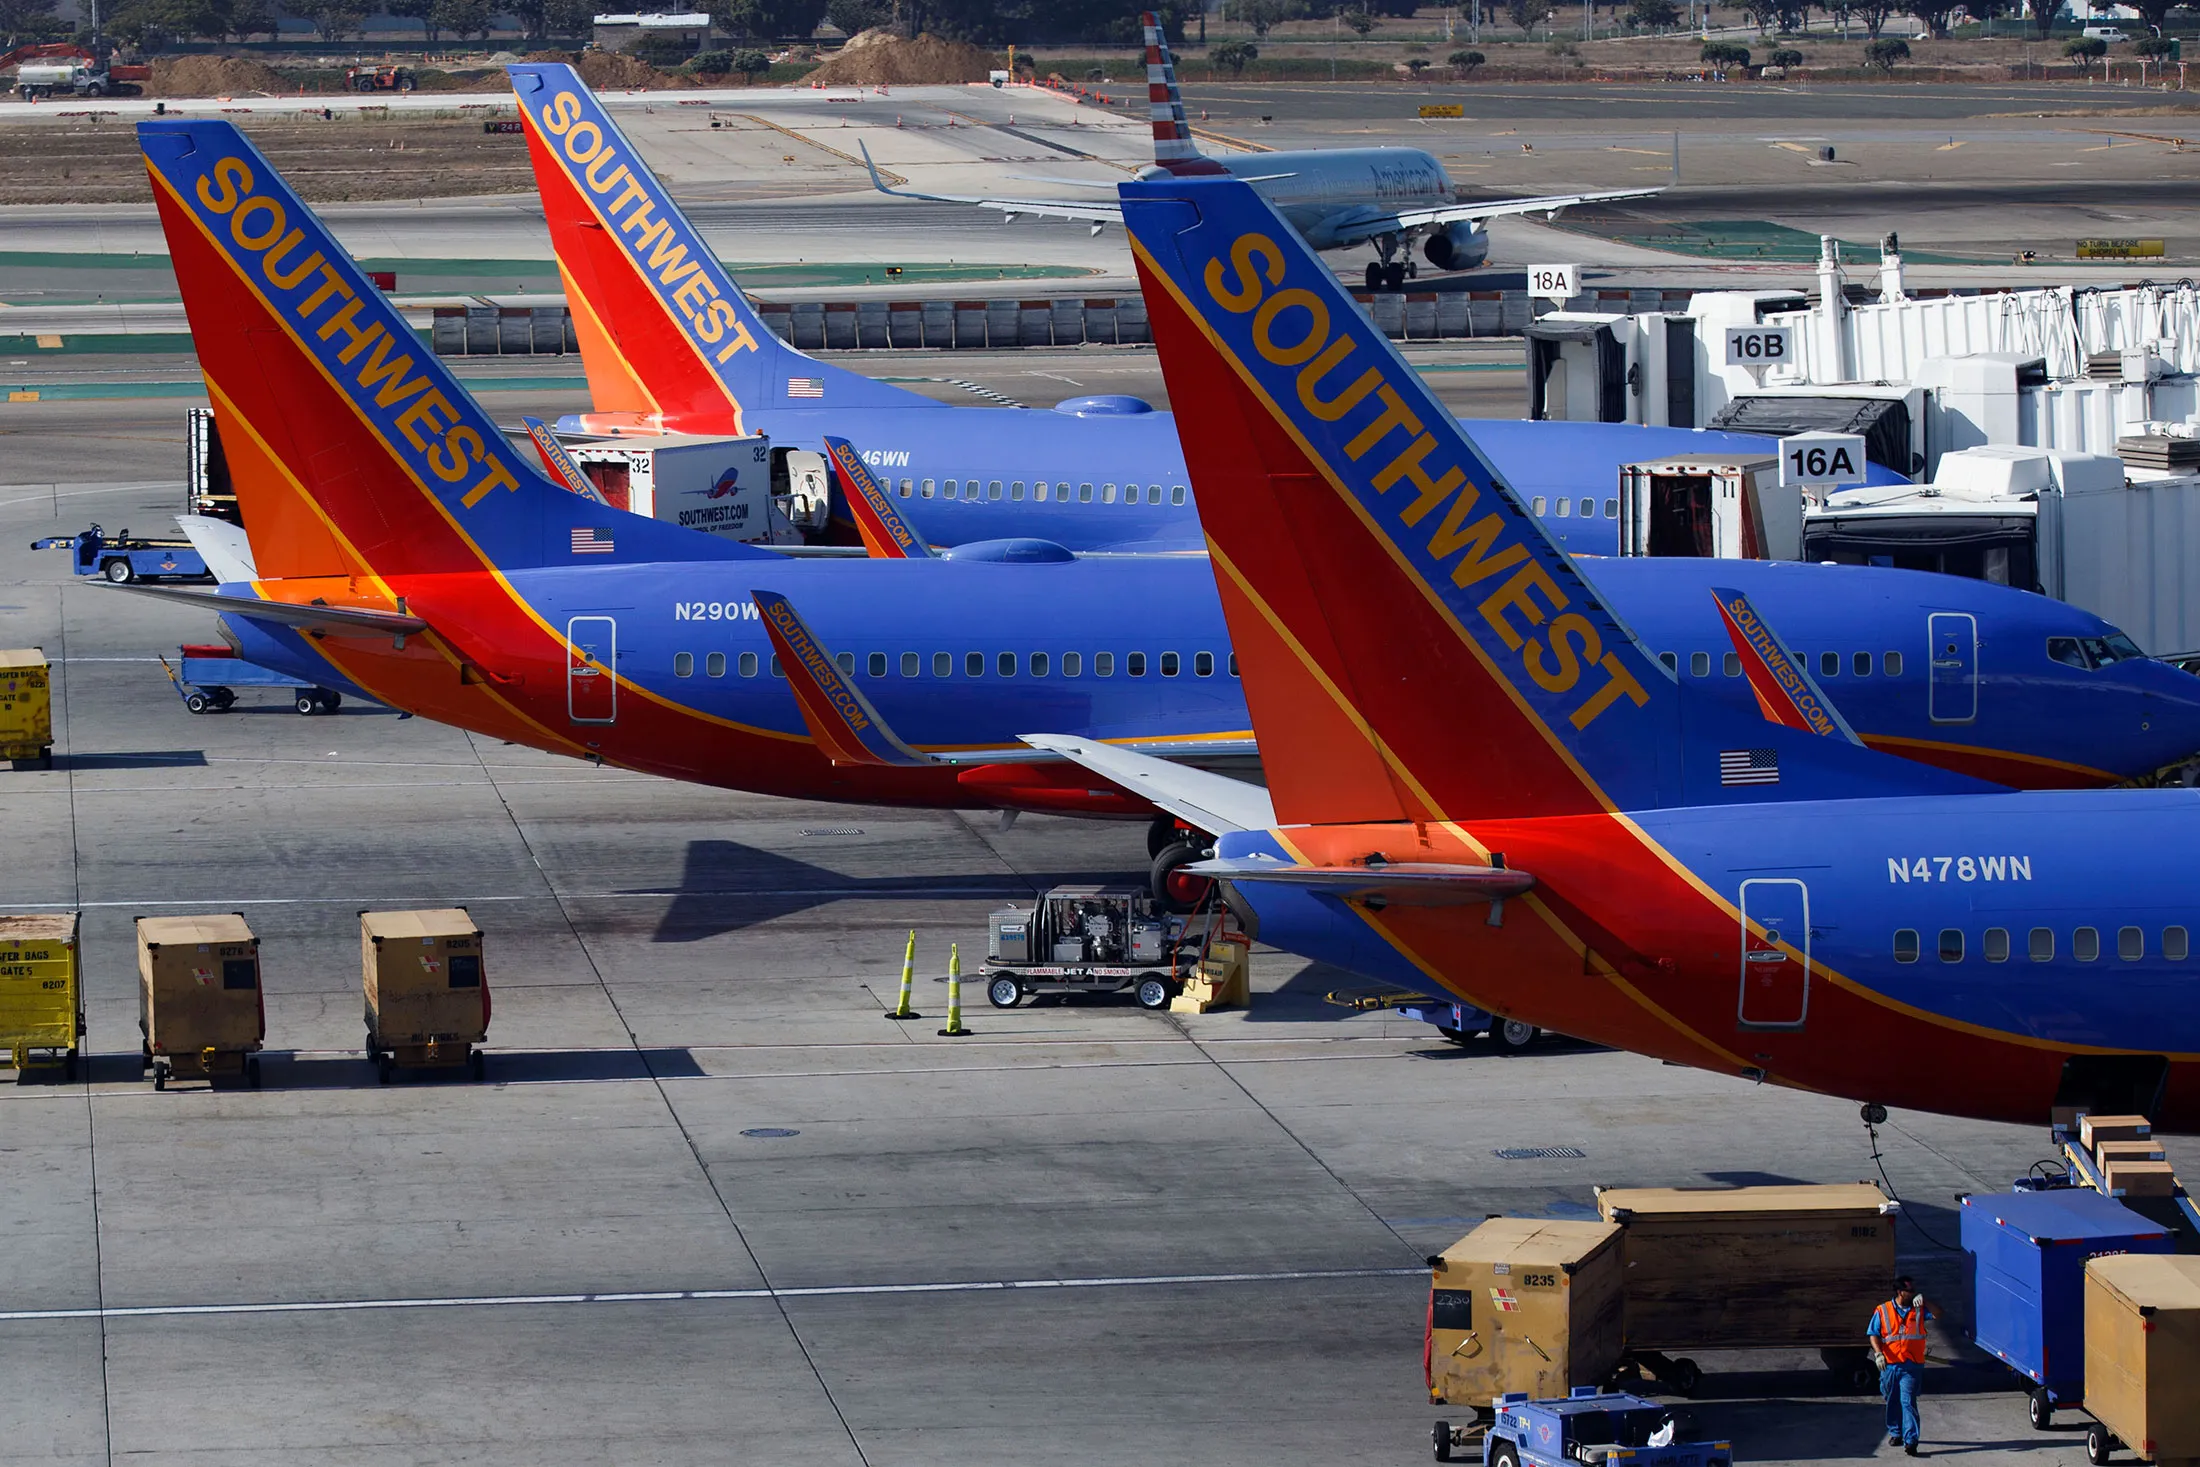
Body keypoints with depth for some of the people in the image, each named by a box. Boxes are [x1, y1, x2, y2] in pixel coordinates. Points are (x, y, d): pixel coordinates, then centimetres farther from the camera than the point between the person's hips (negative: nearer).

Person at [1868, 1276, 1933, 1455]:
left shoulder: (1919, 1310, 9)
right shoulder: (1882, 1312, 5)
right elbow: (1873, 1334, 2)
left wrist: (1924, 1300, -13)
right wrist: (1878, 1353, -14)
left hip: (1912, 1366, -1)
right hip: (1889, 1365, 1)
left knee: (1908, 1402, -12)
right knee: (1893, 1402, 12)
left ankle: (1910, 1440, -19)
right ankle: (1895, 1433, 31)